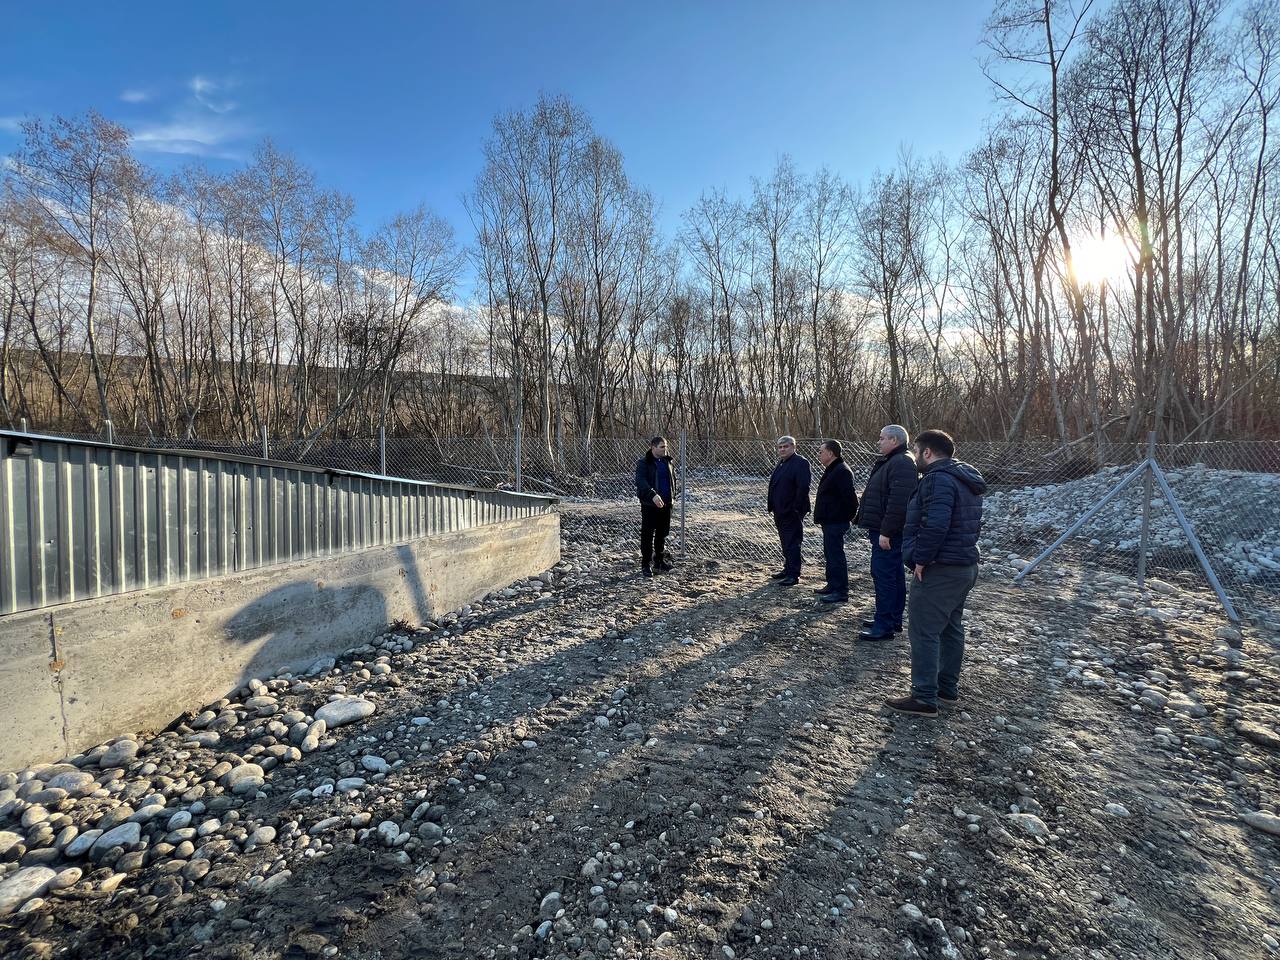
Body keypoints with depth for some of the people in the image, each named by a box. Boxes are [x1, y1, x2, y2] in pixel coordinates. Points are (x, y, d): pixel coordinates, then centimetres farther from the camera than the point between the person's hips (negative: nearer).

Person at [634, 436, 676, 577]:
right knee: (647, 534, -2)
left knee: (662, 533, 14)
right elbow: (640, 481, -24)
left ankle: (659, 561, 27)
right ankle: (646, 565, 4)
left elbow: (673, 478, 24)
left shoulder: (667, 461, 11)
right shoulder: (643, 463, -10)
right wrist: (653, 495, -36)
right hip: (650, 504, -6)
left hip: (666, 503, 6)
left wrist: (671, 494, 13)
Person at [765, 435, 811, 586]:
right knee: (785, 542, 18)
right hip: (780, 511, 10)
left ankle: (793, 575, 1)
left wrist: (797, 508, -22)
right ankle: (787, 569, 30)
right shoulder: (781, 463, 16)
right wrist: (770, 501, 14)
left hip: (792, 513, -10)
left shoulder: (800, 463, -13)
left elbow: (803, 487, -21)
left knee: (792, 543, -5)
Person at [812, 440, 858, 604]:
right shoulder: (832, 470, 17)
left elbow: (850, 497, -25)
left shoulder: (841, 471, -18)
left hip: (836, 522, -11)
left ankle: (841, 592, -2)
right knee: (830, 554, 18)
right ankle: (832, 585, 29)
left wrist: (849, 516, -16)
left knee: (836, 555, -7)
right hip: (830, 521, 11)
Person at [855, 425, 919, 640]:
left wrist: (885, 532, -26)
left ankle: (884, 626, -3)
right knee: (894, 574, 16)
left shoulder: (902, 464, -17)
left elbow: (898, 502, -27)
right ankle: (893, 620, 26)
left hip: (888, 533, -11)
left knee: (883, 575, -8)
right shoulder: (892, 461, 18)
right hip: (885, 530, 11)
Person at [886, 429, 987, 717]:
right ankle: (948, 688, 30)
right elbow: (970, 523, 20)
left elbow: (936, 525, -30)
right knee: (951, 628, 18)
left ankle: (924, 699, 1)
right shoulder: (966, 479, 15)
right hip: (965, 565, 11)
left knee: (923, 632, -4)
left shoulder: (938, 478, -19)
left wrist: (920, 559, -21)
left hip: (940, 569, -11)